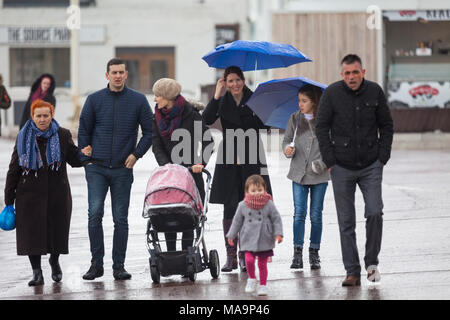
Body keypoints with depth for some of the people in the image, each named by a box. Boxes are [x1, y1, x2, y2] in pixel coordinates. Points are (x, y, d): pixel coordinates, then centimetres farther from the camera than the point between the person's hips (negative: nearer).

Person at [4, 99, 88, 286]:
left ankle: (54, 260, 36)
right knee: (32, 232, -4)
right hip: (30, 192, 0)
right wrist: (9, 199, 1)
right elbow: (14, 170, 5)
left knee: (57, 230, 7)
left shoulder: (62, 136, 3)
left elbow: (74, 160, 9)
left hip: (57, 193, 0)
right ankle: (37, 272, 5)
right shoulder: (24, 138, 3)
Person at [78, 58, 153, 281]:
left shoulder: (138, 101, 3)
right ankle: (96, 264, -2)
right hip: (97, 168, 0)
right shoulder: (94, 100, 5)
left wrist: (136, 154, -2)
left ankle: (118, 265, 9)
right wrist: (86, 160, 5)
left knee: (120, 218, 3)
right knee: (95, 214, -9)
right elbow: (84, 131, 11)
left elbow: (149, 131, 8)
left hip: (123, 169, 0)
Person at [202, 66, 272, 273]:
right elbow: (207, 120, -11)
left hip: (251, 159, 0)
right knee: (229, 208, -1)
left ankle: (245, 255, 9)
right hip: (228, 161, 0)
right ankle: (231, 256, 4)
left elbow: (265, 126, -4)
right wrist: (216, 97, -17)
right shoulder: (222, 102, 5)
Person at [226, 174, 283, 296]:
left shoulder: (269, 204, -4)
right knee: (249, 260, -15)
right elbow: (237, 221, 10)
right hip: (249, 239, 0)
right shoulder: (243, 206, -1)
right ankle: (251, 279, 11)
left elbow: (276, 219, 1)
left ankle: (263, 285, 19)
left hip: (264, 240, 0)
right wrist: (231, 235, 12)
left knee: (262, 264, 5)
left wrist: (278, 234, -8)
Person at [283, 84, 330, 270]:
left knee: (316, 215, 3)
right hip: (298, 173, 2)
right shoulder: (295, 119, 6)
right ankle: (297, 252, -1)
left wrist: (325, 161, -13)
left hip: (319, 175, -2)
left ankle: (314, 252, 12)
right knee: (299, 213, -4)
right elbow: (286, 139, 12)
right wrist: (288, 149, -10)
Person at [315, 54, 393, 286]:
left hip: (371, 166, 0)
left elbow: (386, 126, 8)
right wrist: (330, 161, -5)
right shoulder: (332, 93, -4)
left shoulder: (374, 91, 0)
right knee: (346, 222, 2)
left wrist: (383, 157, 0)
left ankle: (371, 261, 10)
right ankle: (352, 272, 9)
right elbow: (321, 128, 0)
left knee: (375, 213, -11)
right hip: (342, 168, 0)